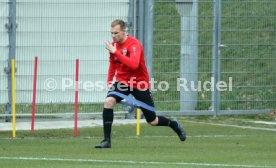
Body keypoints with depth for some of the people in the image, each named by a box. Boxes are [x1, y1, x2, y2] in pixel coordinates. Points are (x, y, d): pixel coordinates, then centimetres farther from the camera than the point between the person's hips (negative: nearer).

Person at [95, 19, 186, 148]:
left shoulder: (134, 44, -22)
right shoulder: (114, 45, -1)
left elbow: (134, 64, -40)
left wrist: (115, 52, -41)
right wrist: (109, 81, 4)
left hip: (139, 84, -5)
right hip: (122, 82, 5)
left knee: (152, 121, 4)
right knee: (108, 101, -25)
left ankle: (174, 125, 37)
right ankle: (106, 140, -22)